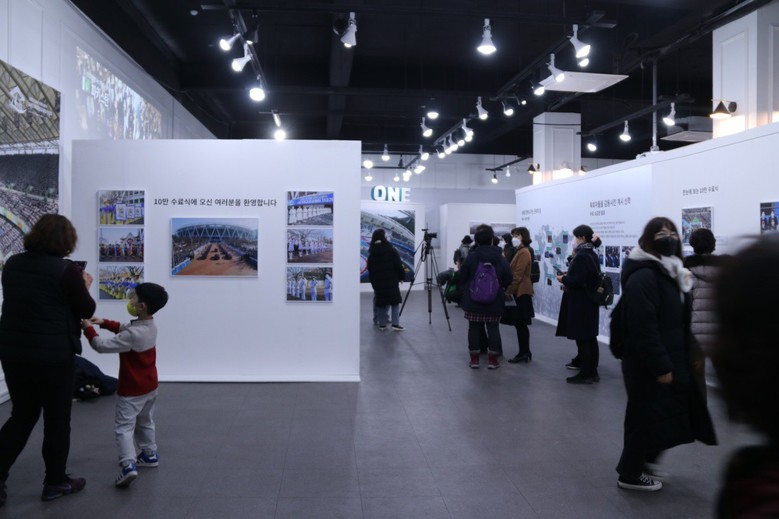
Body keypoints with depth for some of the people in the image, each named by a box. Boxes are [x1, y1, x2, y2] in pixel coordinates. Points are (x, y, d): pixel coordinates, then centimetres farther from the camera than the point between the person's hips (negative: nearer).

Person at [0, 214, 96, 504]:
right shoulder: (66, 270, -14)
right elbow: (86, 310, -6)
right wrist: (84, 286, 10)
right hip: (54, 355, -6)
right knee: (57, 420, 9)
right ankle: (55, 483, 20)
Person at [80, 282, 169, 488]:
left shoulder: (133, 335, -29)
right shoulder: (150, 326, 0)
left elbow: (103, 346, -23)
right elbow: (125, 328, 16)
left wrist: (88, 329, -10)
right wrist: (105, 322, 6)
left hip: (131, 390, -9)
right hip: (150, 386, 9)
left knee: (124, 427, -5)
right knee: (145, 422, 24)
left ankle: (128, 465, -16)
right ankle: (150, 454, 36)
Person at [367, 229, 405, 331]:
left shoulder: (371, 253, 6)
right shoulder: (390, 250, -6)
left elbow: (369, 269, 7)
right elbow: (398, 265, -7)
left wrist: (373, 282, 11)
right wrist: (401, 276, 5)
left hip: (377, 281, 4)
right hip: (391, 280, -4)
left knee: (381, 302, 9)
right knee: (395, 301, 1)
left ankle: (382, 324, 9)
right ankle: (395, 324, -4)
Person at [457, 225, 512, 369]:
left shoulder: (471, 256, -9)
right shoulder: (501, 258, -3)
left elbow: (461, 277, -4)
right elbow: (508, 280, -1)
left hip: (473, 301, -1)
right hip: (494, 301, 1)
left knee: (474, 328, 8)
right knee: (493, 328, 8)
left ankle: (474, 359, 12)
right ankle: (492, 360, 10)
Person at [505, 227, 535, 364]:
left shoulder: (523, 252, -14)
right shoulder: (521, 251, 18)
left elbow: (518, 275, -19)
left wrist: (508, 291, -17)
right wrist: (510, 290, 14)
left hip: (521, 291, -10)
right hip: (520, 291, 10)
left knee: (520, 323, -6)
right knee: (520, 324, 11)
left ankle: (524, 353, -1)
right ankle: (525, 352, 16)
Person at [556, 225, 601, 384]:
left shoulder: (580, 256, -18)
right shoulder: (592, 254, 11)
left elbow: (577, 281, -24)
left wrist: (563, 279, -8)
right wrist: (568, 276, 11)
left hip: (580, 304, -10)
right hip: (590, 301, 10)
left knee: (582, 339, -3)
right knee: (590, 337, 14)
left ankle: (585, 374, 3)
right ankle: (593, 372, 21)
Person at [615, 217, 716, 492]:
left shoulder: (671, 272, 13)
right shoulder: (643, 277, -20)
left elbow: (680, 321, 17)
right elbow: (644, 328, -25)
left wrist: (685, 358, 14)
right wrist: (660, 366, -24)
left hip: (671, 359, 10)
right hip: (649, 364, -10)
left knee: (665, 414, 17)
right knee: (649, 416, 2)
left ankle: (644, 460, 36)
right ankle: (630, 475, 18)